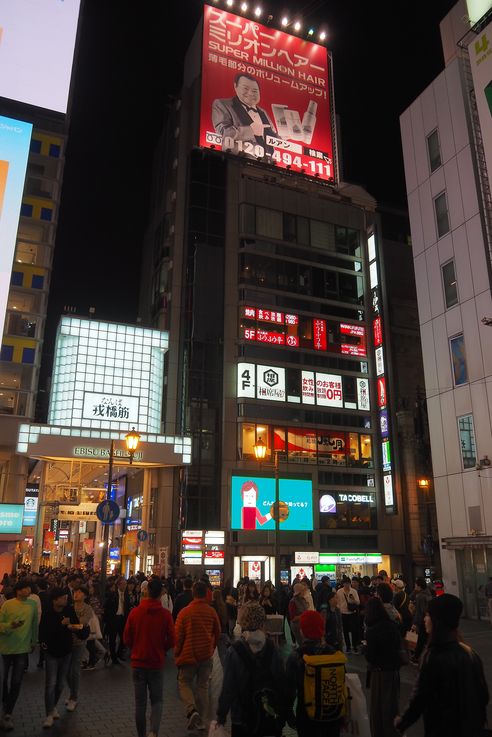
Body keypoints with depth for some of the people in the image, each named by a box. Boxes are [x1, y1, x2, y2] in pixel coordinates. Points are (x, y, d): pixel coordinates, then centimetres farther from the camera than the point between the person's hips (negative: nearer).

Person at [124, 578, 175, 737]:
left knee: (140, 702, 14)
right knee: (156, 701, 12)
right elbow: (171, 641, -8)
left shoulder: (135, 612, -12)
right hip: (157, 663, -1)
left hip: (138, 662, 1)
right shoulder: (166, 614, -14)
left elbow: (126, 639, -4)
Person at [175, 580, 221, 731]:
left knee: (184, 683, 12)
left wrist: (177, 654, 7)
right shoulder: (211, 612, -5)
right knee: (203, 686, 14)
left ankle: (191, 710, -10)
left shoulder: (184, 612, -12)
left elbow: (178, 635, -7)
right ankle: (201, 720, 18)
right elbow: (217, 633, 7)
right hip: (206, 655, 3)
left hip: (188, 654, -3)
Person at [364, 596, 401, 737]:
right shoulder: (393, 625, -6)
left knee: (378, 705, 13)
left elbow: (369, 657, -17)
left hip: (379, 672, -5)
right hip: (394, 670, 5)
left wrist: (366, 646, 0)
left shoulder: (371, 631, -23)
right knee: (392, 703, 21)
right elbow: (398, 645, 10)